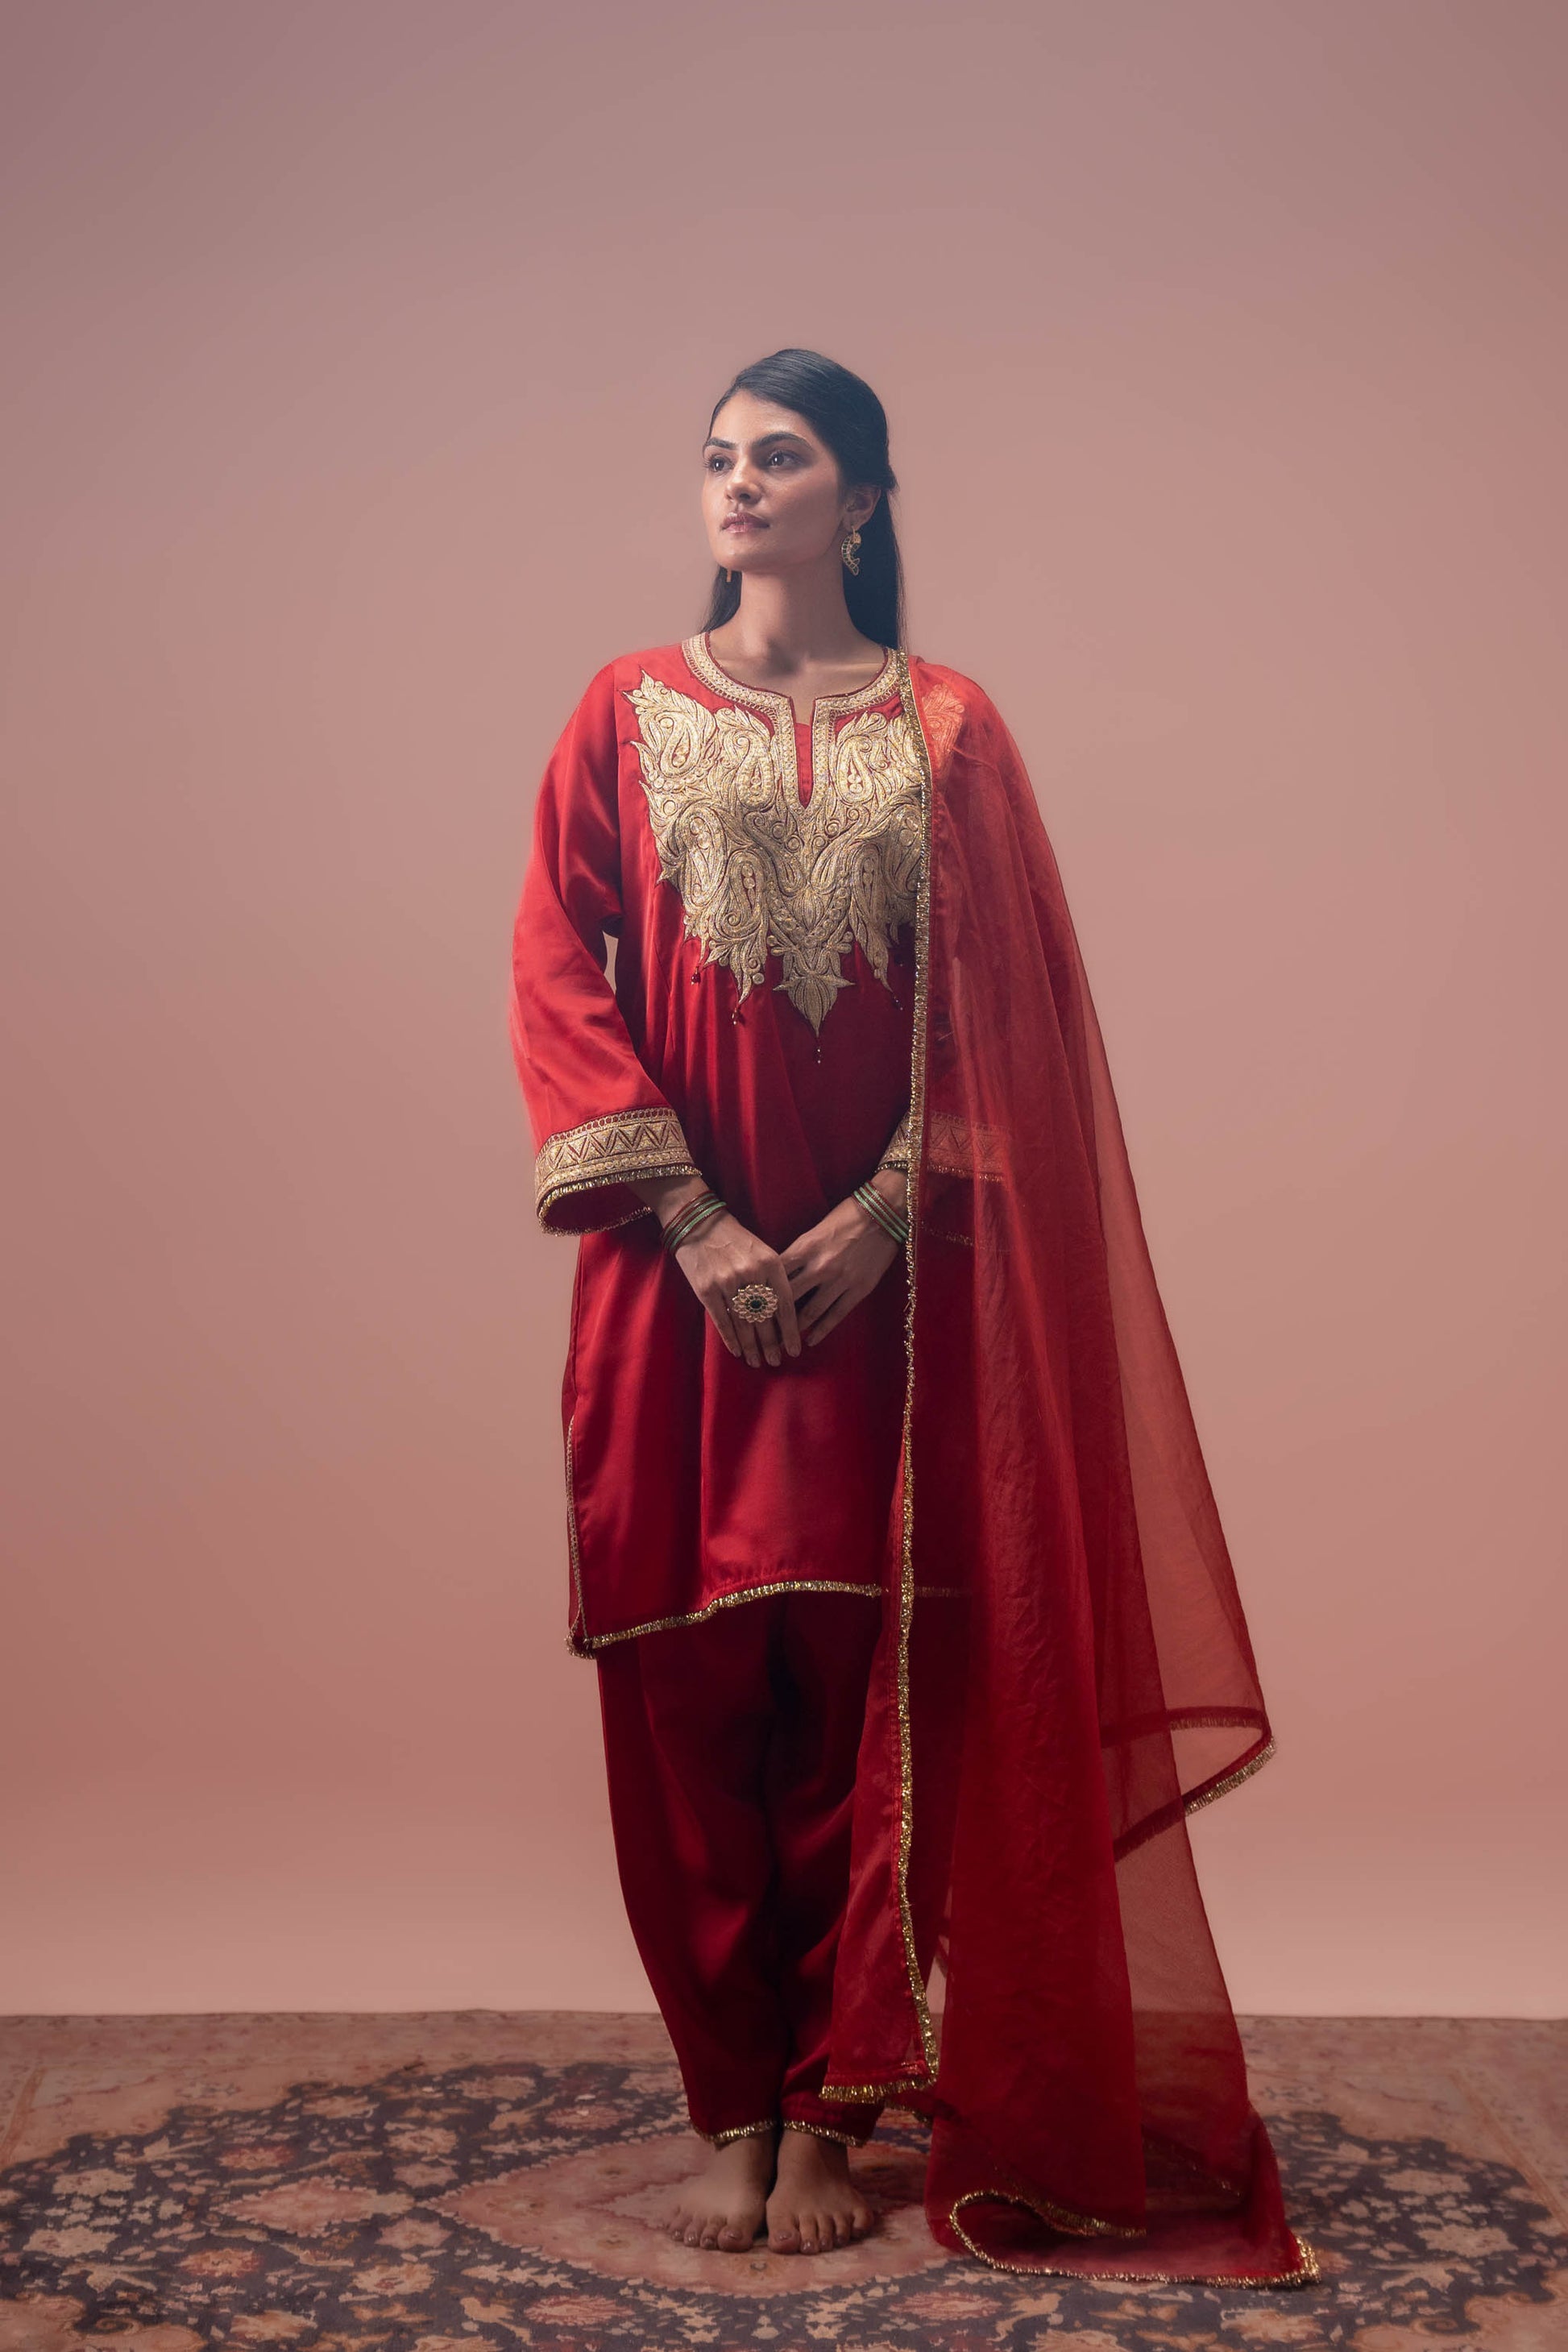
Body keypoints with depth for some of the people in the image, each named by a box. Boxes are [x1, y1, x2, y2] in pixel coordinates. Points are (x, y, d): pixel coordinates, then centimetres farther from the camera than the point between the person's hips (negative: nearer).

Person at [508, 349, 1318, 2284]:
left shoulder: (945, 730, 7)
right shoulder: (627, 714, 8)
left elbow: (1000, 1016, 2)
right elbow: (559, 978, 0)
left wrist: (877, 1217, -10)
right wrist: (690, 1223, -10)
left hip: (885, 1282, 0)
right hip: (681, 1276, 1)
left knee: (863, 1682, 1)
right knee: (688, 1689, 2)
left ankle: (829, 2109, 15)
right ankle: (731, 2107, 16)